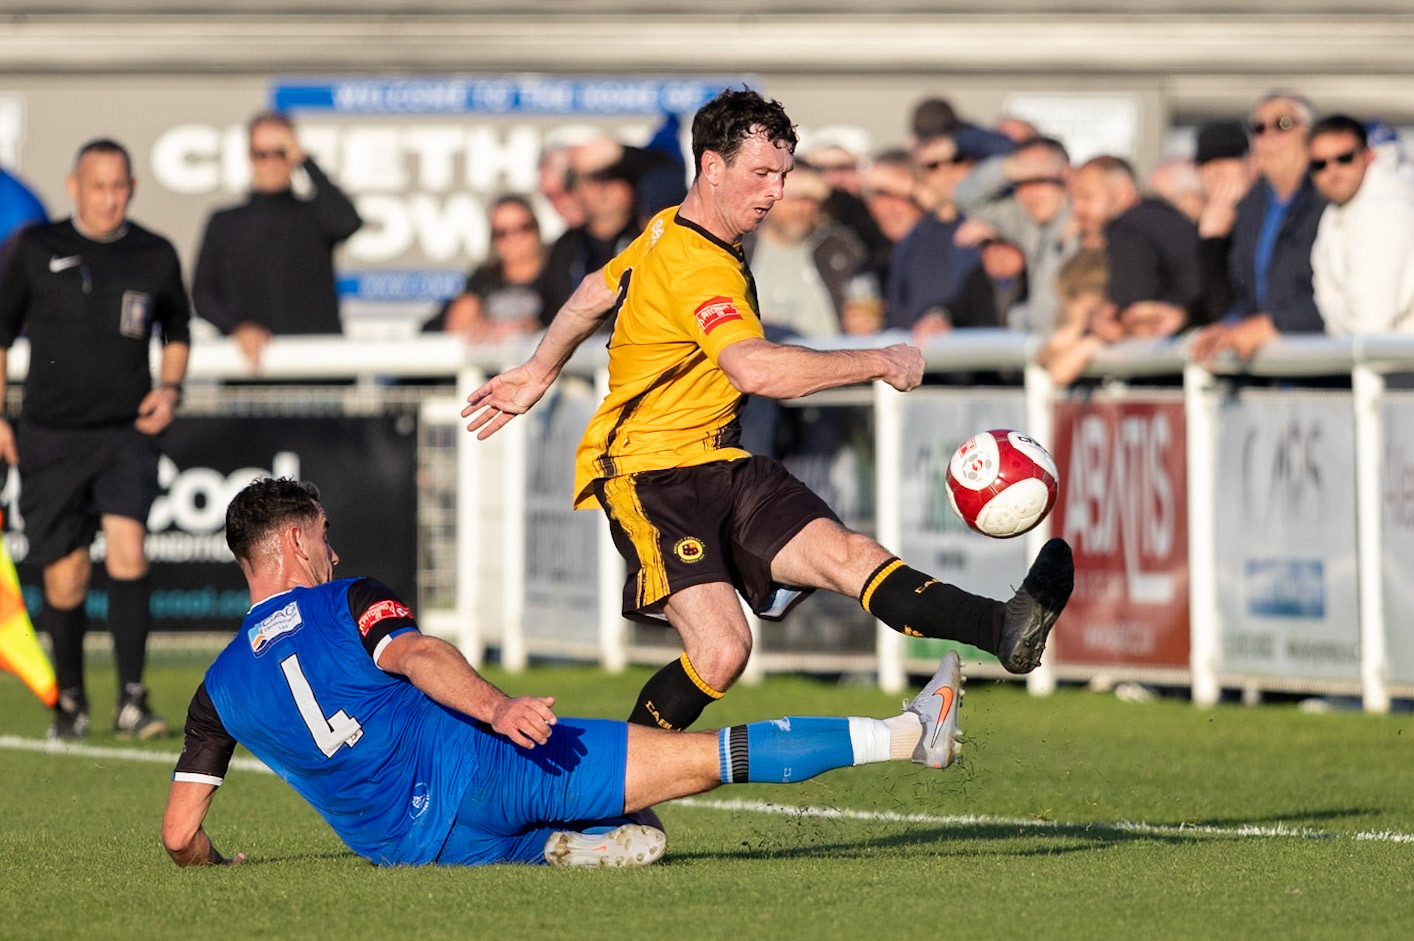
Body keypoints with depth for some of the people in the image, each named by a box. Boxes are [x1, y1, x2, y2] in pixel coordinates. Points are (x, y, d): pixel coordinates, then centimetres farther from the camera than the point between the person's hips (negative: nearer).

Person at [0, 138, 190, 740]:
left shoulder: (155, 256, 4)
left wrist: (171, 388, 3)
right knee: (66, 577, 0)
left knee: (127, 547, -20)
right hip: (50, 435, 0)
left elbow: (177, 332, 21)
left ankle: (131, 700, -18)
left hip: (126, 430, 0)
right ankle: (70, 700, 22)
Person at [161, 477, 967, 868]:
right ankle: (908, 733, -2)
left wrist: (211, 862, 26)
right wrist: (496, 707, -29)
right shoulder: (345, 603, 3)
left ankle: (563, 845, -5)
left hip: (403, 845, 5)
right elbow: (415, 656, -18)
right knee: (706, 757, -3)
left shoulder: (219, 690, 13)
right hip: (471, 767, -5)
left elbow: (180, 833, 7)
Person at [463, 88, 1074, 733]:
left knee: (845, 553, -17)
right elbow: (755, 369, -35)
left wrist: (538, 374, 47)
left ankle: (1005, 630, -39)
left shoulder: (670, 230, 14)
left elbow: (596, 294, 31)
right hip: (650, 477, -9)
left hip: (719, 463, 9)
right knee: (721, 651, -26)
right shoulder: (698, 266, -19)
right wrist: (880, 362, -27)